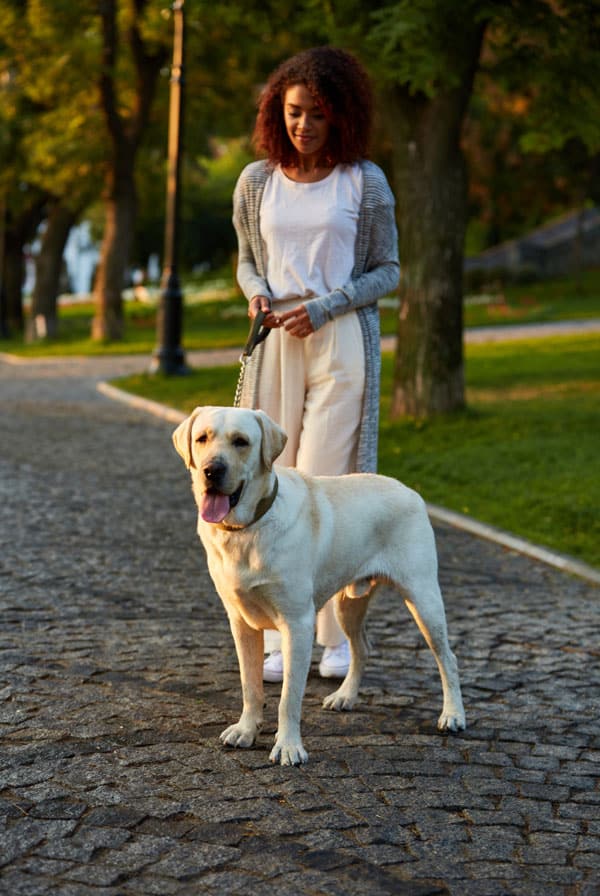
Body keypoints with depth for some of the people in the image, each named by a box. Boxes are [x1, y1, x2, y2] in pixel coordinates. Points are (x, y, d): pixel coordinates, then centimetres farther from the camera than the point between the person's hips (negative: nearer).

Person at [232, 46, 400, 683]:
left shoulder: (365, 181, 0)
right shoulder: (257, 181, 8)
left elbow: (386, 271, 3)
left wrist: (323, 308, -11)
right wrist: (257, 292, -5)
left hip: (343, 342, -3)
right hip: (276, 344, 3)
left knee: (324, 484, -7)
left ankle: (337, 634, 5)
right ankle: (278, 636, 8)